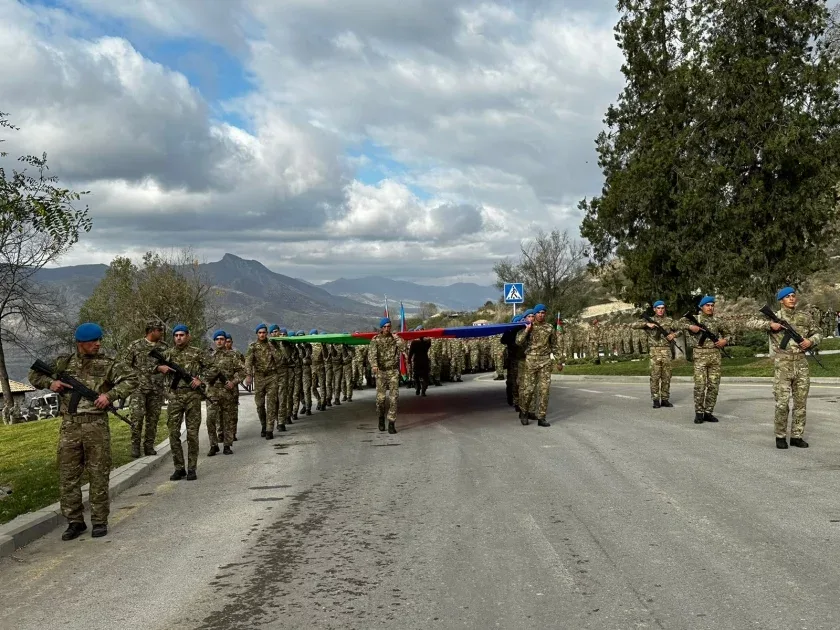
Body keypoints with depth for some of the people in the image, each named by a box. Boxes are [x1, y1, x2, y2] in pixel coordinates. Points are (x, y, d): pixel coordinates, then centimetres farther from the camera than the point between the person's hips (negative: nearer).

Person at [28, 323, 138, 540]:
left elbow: (131, 379, -3)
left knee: (98, 475, 2)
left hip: (96, 426, -2)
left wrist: (110, 394, -15)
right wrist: (50, 382, -2)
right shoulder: (63, 363, 10)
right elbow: (35, 375, 19)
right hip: (69, 426, 2)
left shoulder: (107, 364, 2)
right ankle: (75, 521, 16)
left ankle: (100, 521, 12)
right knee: (67, 476, 5)